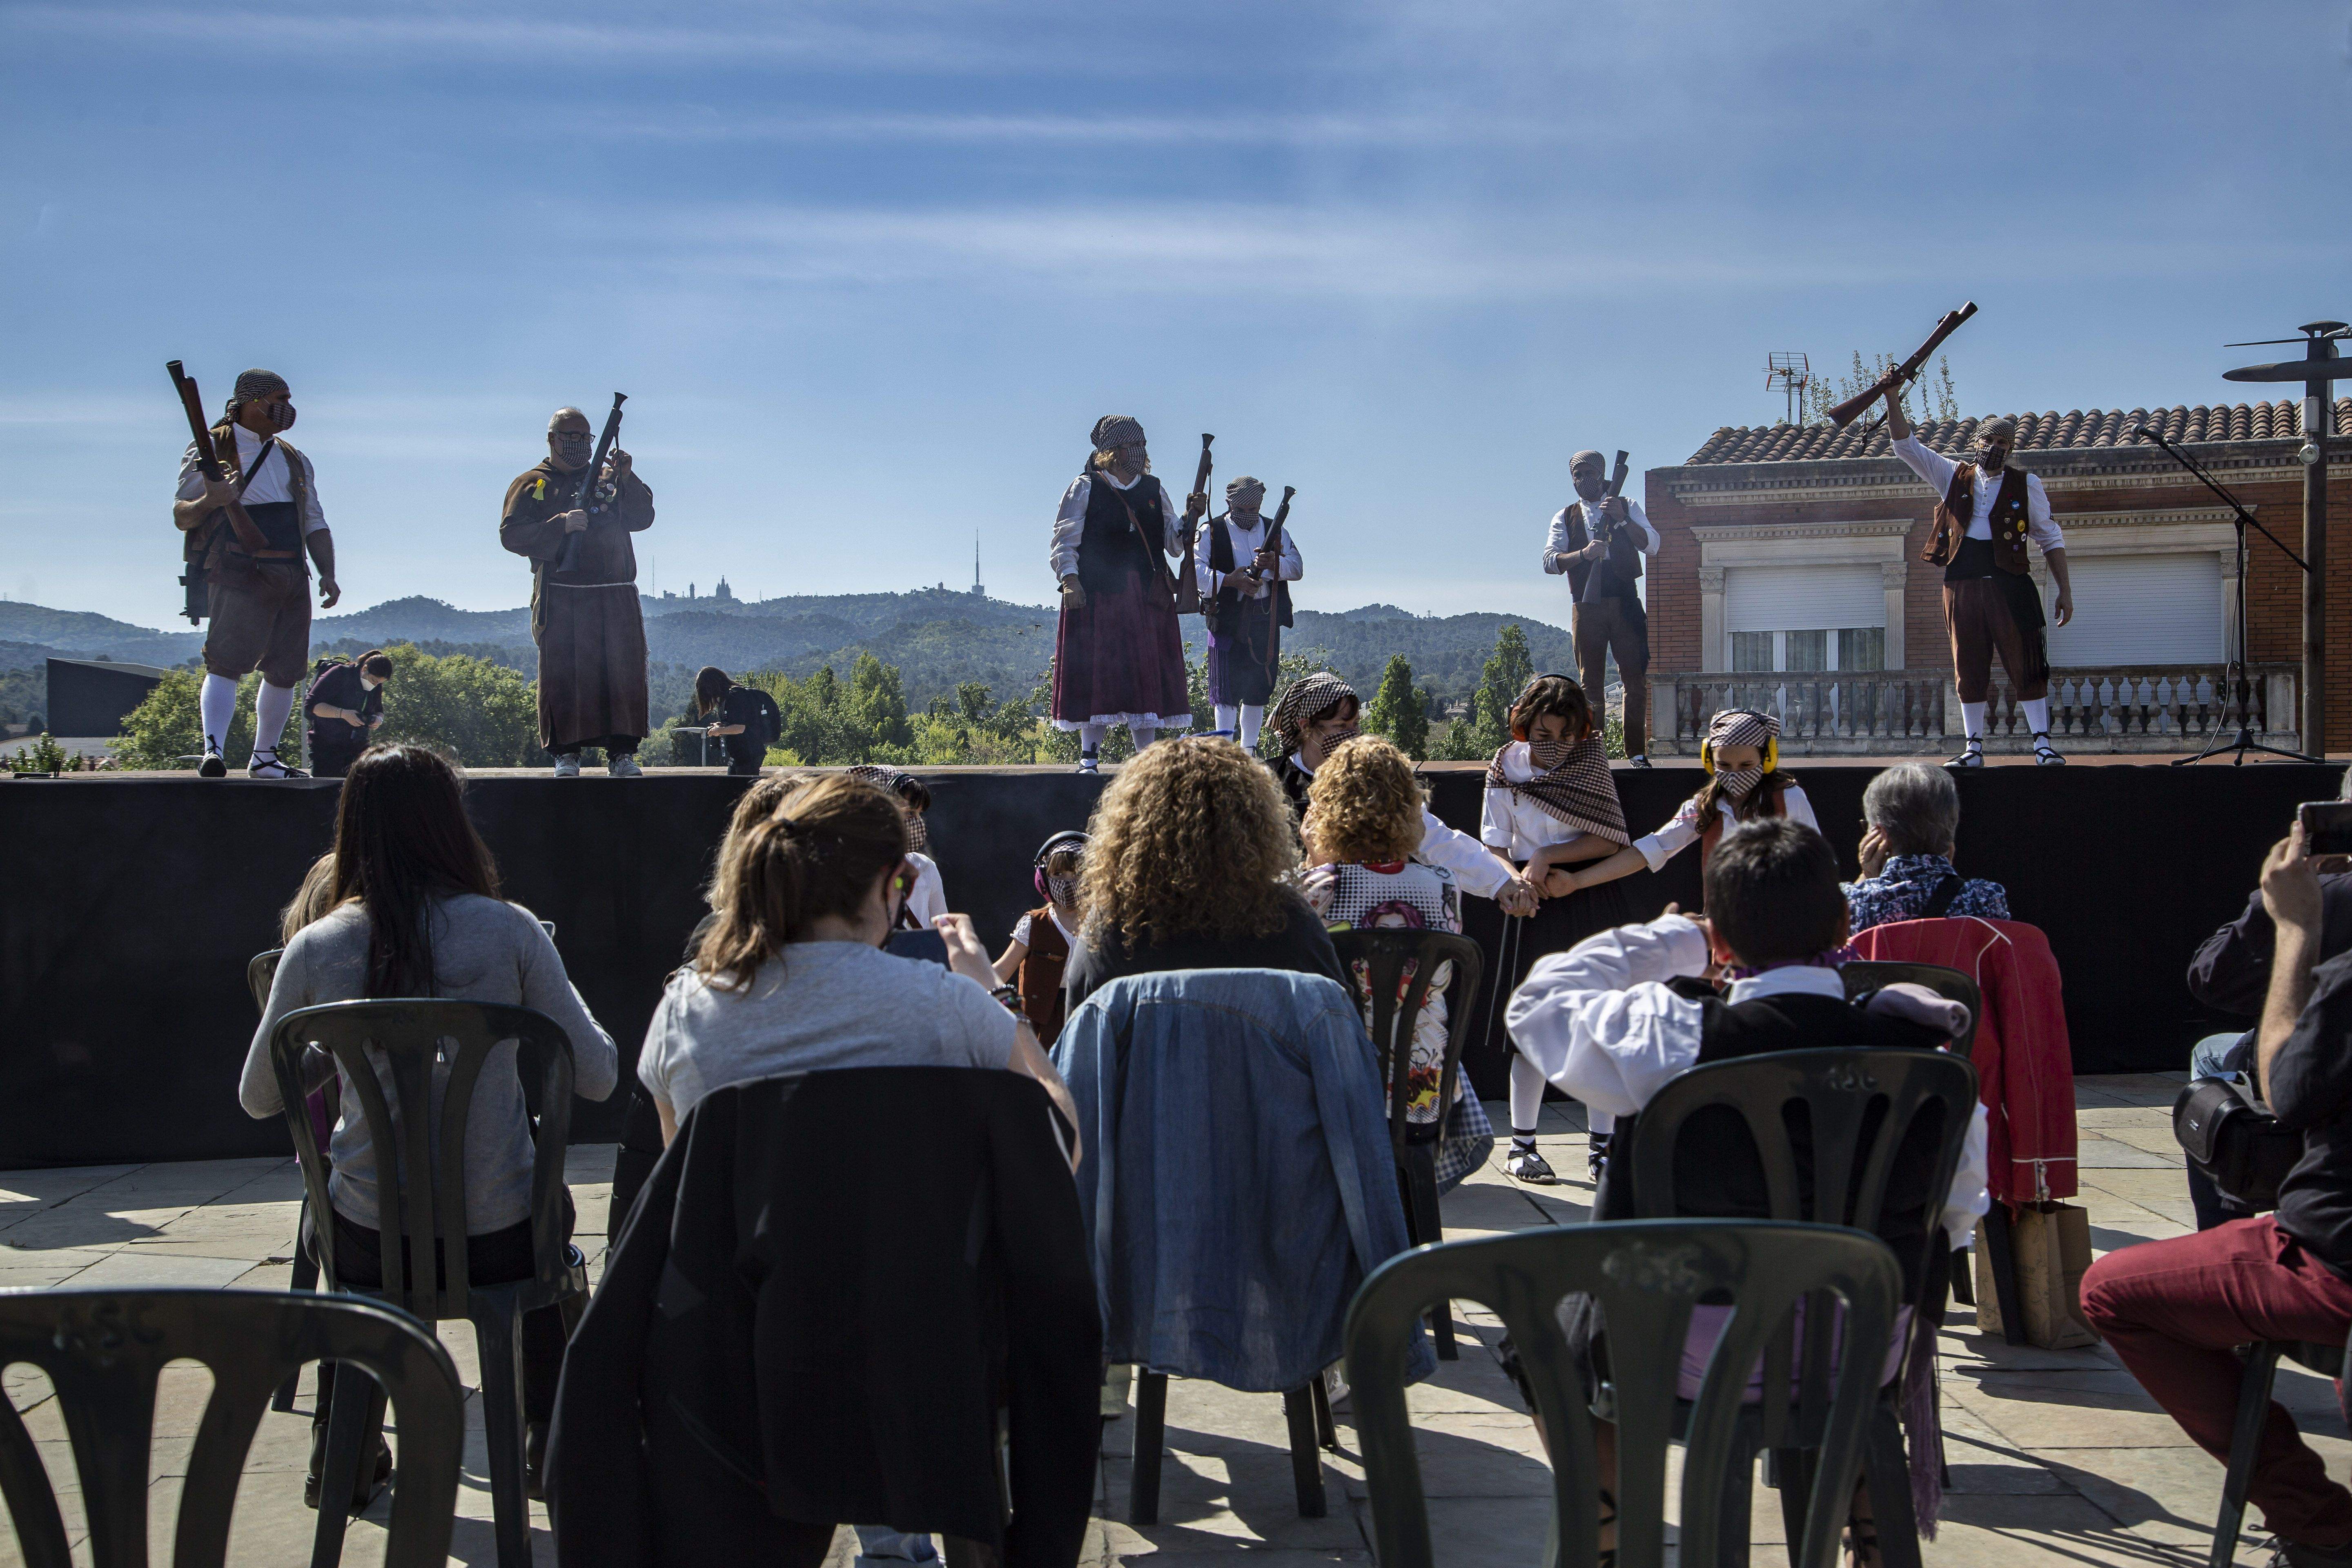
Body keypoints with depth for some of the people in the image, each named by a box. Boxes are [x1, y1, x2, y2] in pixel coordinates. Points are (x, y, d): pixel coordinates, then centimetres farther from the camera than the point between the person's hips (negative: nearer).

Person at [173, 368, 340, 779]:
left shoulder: (293, 460, 21)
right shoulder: (212, 450, 2)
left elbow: (314, 522, 20)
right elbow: (181, 516, -3)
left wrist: (328, 574, 5)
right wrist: (210, 501, -25)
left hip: (292, 576, 6)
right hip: (239, 575, -6)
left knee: (285, 670, 7)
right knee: (226, 662, -18)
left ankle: (264, 757, 18)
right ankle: (213, 750, -27)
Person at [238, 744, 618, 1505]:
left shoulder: (315, 949, -6)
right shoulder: (510, 932, -11)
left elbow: (257, 1099, 8)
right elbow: (597, 1077, -5)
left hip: (370, 1247, 1)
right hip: (498, 1239, -1)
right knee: (549, 1207, 35)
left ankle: (341, 1443, 40)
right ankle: (548, 1436, 37)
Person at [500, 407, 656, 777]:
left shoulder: (608, 480, 19)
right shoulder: (532, 484, 9)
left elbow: (642, 518, 9)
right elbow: (511, 534, -3)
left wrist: (628, 480, -7)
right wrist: (562, 524, -14)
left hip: (616, 597, 3)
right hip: (561, 598, -3)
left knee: (624, 671, -2)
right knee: (564, 675, -4)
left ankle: (622, 753, 2)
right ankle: (566, 754, 2)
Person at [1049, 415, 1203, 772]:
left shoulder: (1154, 491, 15)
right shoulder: (1085, 489, 3)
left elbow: (1174, 544, 13)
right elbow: (1065, 541, -1)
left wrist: (1190, 519, -4)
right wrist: (1069, 578, -14)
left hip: (1148, 596, 4)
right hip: (1098, 595, -4)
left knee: (1148, 674, 2)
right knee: (1097, 673, -5)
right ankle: (1089, 757, 1)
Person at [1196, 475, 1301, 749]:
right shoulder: (1212, 531, 6)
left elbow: (1297, 567, 6)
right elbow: (1195, 570, -6)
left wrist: (1274, 563, -15)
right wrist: (1229, 580, -18)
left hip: (1266, 618, 3)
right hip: (1227, 618, -3)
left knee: (1259, 687, 6)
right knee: (1227, 686, -7)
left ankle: (1249, 747, 15)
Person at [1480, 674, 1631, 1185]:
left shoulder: (1591, 762, 0)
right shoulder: (1507, 769, 1)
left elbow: (1610, 839, -5)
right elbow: (1495, 847, 0)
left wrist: (1549, 857, -14)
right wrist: (1516, 883, -18)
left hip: (1595, 901, 0)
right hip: (1536, 907, 0)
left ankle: (1603, 1145, 7)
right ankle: (1521, 1144, 13)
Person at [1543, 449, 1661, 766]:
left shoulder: (1627, 506, 12)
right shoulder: (1565, 517, 13)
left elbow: (1652, 546, -1)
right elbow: (1550, 561, 0)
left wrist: (1621, 519, -14)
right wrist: (1584, 553, -17)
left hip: (1625, 603, -1)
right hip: (1587, 606, 1)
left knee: (1635, 679, -7)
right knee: (1591, 683, 1)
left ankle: (1637, 752, -2)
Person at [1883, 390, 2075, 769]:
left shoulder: (2027, 485, 8)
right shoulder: (1954, 477, 12)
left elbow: (2051, 539, 11)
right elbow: (1906, 446, 8)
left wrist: (2065, 590, 4)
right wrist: (1892, 398, -3)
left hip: (2009, 583, -2)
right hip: (1962, 584, 2)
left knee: (2025, 662, -6)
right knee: (1968, 667, 4)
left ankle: (2043, 744, -2)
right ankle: (1974, 749, 10)